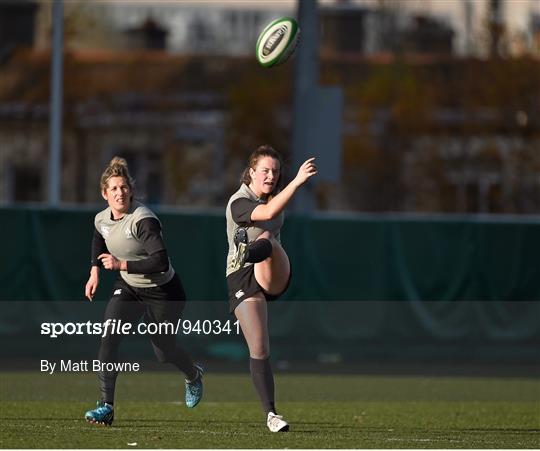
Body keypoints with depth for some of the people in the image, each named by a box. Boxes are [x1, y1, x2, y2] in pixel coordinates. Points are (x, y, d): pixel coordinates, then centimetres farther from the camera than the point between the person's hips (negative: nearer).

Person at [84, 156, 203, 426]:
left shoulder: (142, 220, -28)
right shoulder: (102, 220, -6)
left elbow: (161, 262, -36)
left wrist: (122, 264, -36)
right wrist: (95, 271, 11)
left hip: (162, 292, -5)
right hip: (128, 288, 5)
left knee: (164, 353, 10)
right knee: (109, 337, -19)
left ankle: (194, 376, 48)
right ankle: (106, 407, -19)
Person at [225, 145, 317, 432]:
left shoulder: (271, 196, 12)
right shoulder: (239, 203, -11)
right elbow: (269, 213, -33)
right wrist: (297, 181, -39)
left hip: (274, 277, 4)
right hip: (242, 279, -4)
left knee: (266, 239, -30)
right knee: (259, 349, -11)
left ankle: (251, 251, -64)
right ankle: (271, 415, -4)